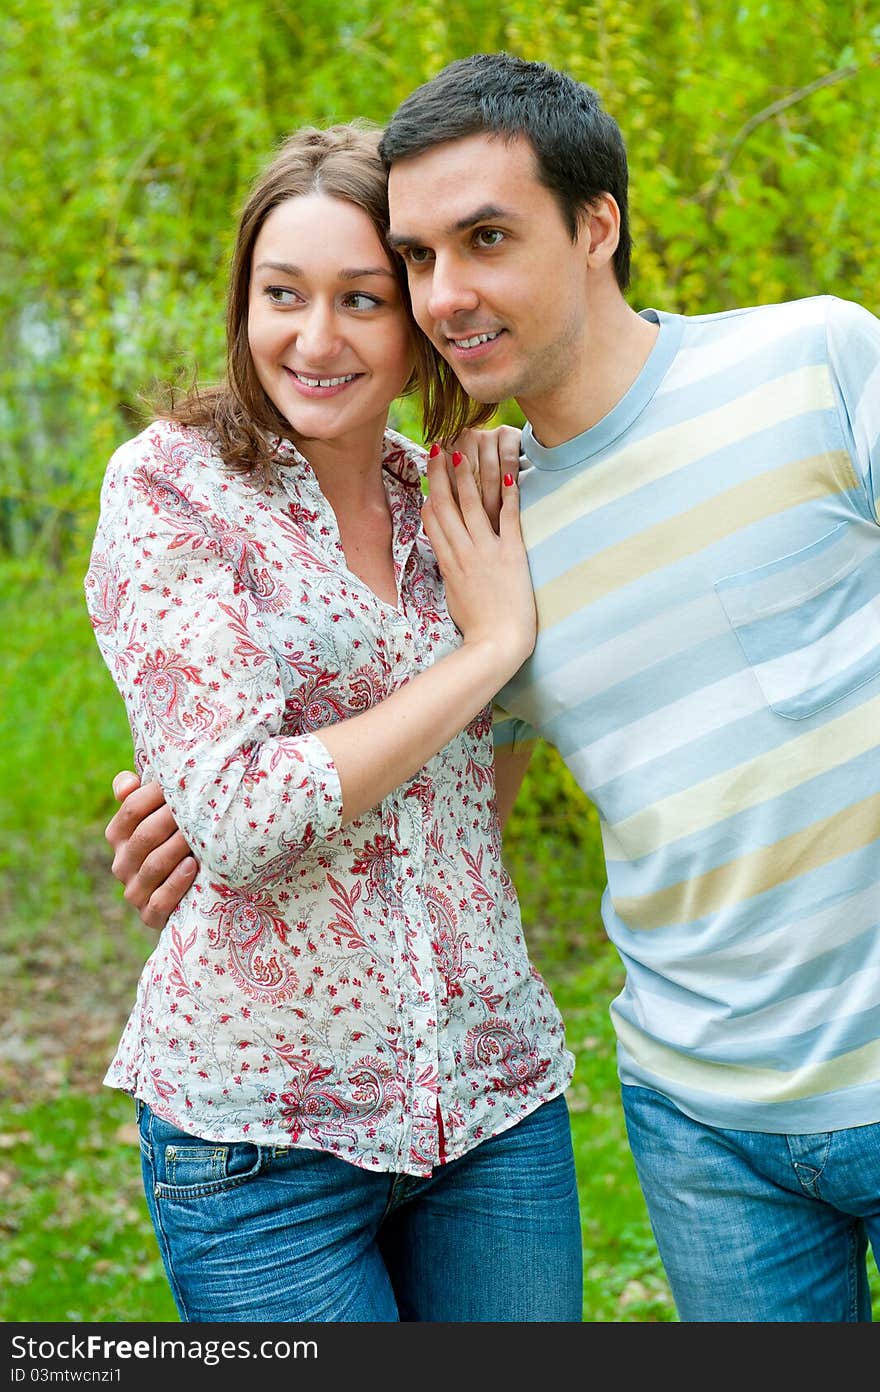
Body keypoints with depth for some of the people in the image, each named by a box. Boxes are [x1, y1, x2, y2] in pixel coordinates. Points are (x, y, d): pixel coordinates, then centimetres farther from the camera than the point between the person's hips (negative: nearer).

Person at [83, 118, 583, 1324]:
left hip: (494, 1099, 5)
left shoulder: (448, 500, 7)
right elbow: (241, 820, -19)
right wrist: (490, 644, -13)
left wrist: (503, 499, 8)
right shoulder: (169, 487, -8)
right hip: (263, 1123, -4)